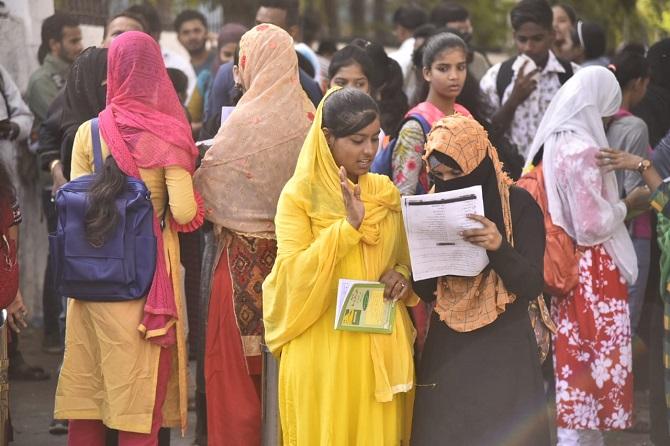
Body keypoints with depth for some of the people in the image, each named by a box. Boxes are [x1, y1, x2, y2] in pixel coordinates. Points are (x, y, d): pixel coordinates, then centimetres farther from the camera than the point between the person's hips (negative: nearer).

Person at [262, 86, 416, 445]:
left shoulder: (387, 193, 8)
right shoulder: (300, 195, -6)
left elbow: (404, 256, 19)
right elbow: (292, 274, -15)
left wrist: (402, 275, -4)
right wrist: (347, 226, -22)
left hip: (380, 345, 4)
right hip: (323, 346, -4)